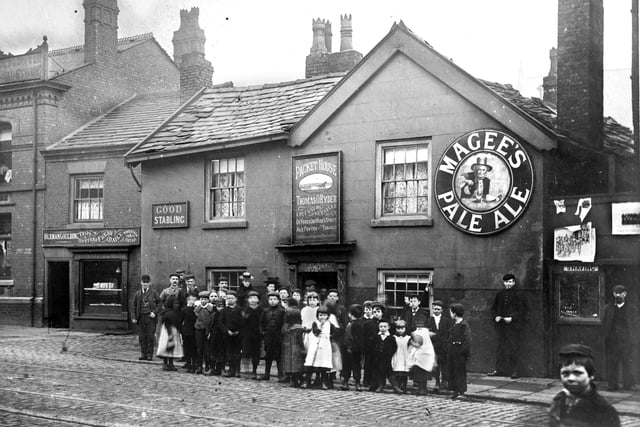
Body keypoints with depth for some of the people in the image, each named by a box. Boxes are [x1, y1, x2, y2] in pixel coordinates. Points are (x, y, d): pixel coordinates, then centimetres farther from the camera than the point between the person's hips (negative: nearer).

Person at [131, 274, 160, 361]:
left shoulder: (154, 293, 4)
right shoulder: (137, 294, 10)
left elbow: (159, 304, 5)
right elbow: (134, 306, 12)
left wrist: (154, 312, -8)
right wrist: (134, 318, 4)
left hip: (150, 317, -2)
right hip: (141, 317, 2)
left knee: (150, 336, -3)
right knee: (142, 337, 4)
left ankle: (149, 354, 4)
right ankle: (143, 354, 12)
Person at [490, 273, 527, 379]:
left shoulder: (518, 295, -4)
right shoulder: (500, 295, 11)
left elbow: (522, 311, -6)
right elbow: (494, 308, 18)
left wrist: (512, 318, -16)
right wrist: (495, 317, 0)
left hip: (513, 326, -5)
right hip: (501, 326, 5)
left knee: (514, 349, -3)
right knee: (500, 348, 8)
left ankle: (514, 371, 4)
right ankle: (499, 370, 15)